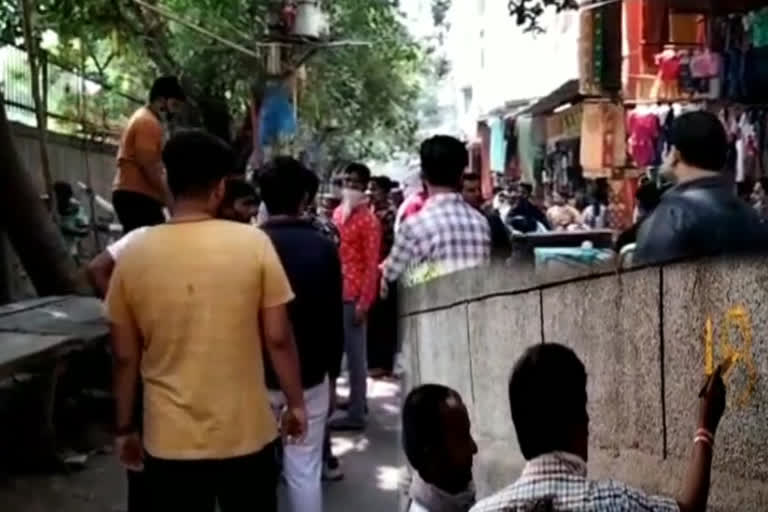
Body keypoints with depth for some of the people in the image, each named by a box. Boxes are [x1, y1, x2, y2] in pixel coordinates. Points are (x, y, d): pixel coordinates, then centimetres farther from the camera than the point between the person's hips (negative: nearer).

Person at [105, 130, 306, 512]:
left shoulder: (133, 256, -6)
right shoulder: (254, 244, -11)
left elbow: (125, 358, 0)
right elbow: (278, 339, -7)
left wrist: (124, 429, 12)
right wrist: (295, 403, 7)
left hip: (170, 440, 1)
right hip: (246, 433, -1)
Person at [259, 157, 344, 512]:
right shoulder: (323, 247, -5)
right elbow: (334, 319, -1)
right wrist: (332, 372, 10)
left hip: (257, 373, 0)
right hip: (310, 373, 0)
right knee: (305, 469, 6)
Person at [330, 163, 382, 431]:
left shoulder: (368, 220, -11)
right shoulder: (338, 213, 11)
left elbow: (372, 264, -14)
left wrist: (364, 303, -18)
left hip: (354, 296, -7)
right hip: (337, 292, 7)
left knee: (355, 353, -2)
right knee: (348, 350, 16)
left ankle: (356, 414, 4)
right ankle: (357, 399, 29)